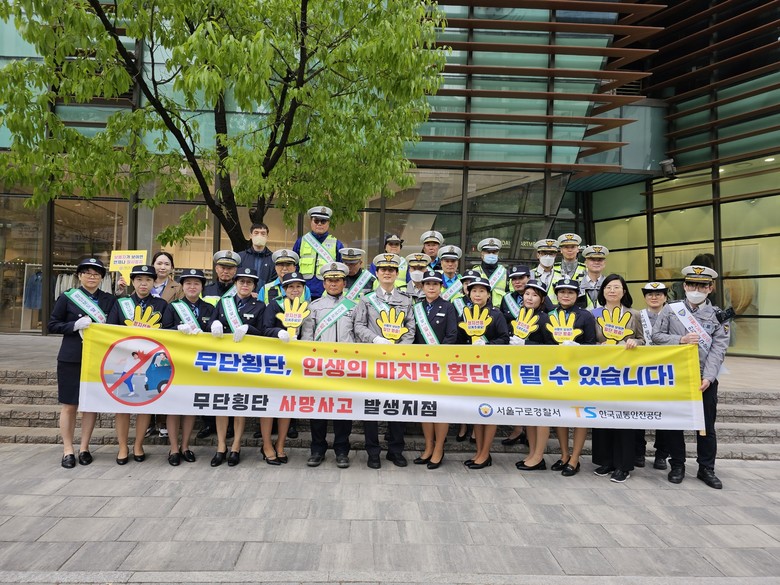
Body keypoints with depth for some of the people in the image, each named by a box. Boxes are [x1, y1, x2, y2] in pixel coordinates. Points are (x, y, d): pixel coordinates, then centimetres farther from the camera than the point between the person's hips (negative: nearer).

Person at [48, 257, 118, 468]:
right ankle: (68, 449, 16)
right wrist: (75, 325, -14)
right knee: (69, 405, 5)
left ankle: (84, 448, 19)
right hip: (70, 359, -1)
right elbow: (52, 325, 2)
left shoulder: (109, 299, 7)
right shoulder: (67, 298, 3)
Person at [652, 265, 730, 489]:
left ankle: (706, 469, 23)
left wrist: (708, 378, -16)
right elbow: (656, 336, 1)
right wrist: (680, 340, -16)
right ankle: (677, 466, 21)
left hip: (705, 380, 0)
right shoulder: (670, 309, 3)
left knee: (707, 426, 8)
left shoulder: (719, 316, 3)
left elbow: (718, 350, -5)